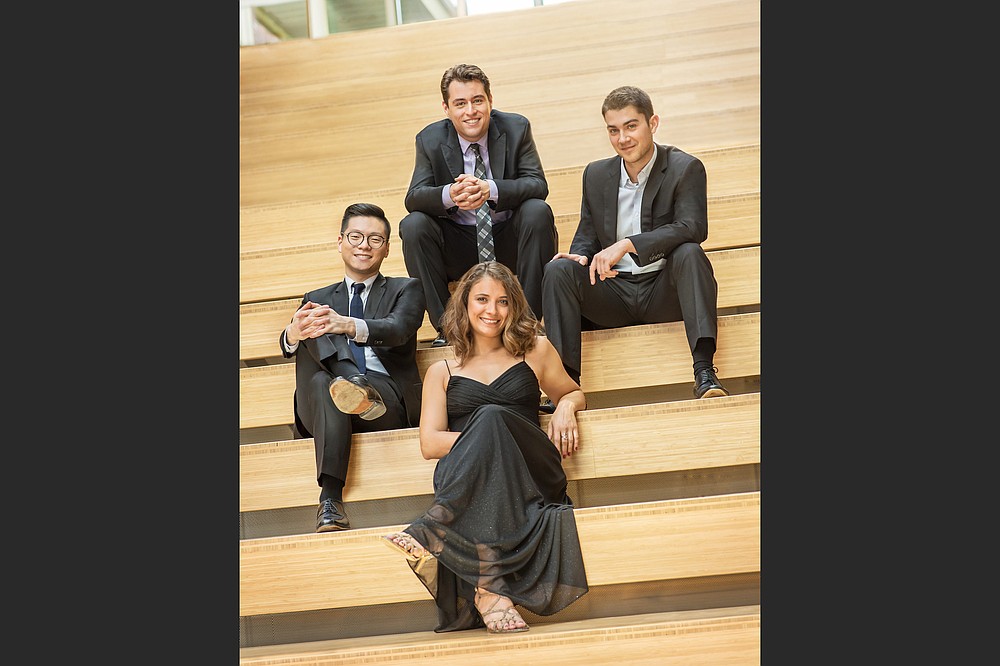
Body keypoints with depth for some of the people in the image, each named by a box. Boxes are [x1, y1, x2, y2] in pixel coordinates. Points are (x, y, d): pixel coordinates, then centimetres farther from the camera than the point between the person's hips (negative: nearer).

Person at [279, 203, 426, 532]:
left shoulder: (406, 290, 18)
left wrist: (349, 326, -29)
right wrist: (293, 334, -24)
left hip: (390, 404, -2)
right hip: (323, 407, 3)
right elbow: (287, 345, 4)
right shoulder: (317, 300, 25)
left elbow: (398, 331, -7)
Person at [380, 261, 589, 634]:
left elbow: (574, 394, 35)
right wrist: (487, 438, -7)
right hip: (463, 482, 0)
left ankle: (431, 533, -47)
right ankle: (491, 588, -54)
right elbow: (430, 443, 10)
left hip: (529, 476, 0)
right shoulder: (442, 372, 22)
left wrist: (565, 407, 9)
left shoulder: (533, 350, 23)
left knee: (492, 416, -32)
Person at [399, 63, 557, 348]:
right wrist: (449, 195, -37)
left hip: (509, 239, -1)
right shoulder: (430, 139, -3)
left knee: (538, 211, -29)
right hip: (458, 248, 1)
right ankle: (445, 325, -17)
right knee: (413, 225, -24)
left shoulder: (516, 128, -5)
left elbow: (537, 184, -15)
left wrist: (490, 190, -36)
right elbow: (414, 197, -12)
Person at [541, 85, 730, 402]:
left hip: (664, 290, -3)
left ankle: (705, 372, -43)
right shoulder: (596, 174, 12)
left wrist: (628, 244, -28)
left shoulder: (685, 168, -3)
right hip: (612, 291, 3)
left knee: (690, 253, -33)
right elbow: (587, 234, 17)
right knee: (558, 270, -21)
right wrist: (580, 256, -9)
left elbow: (693, 227, -19)